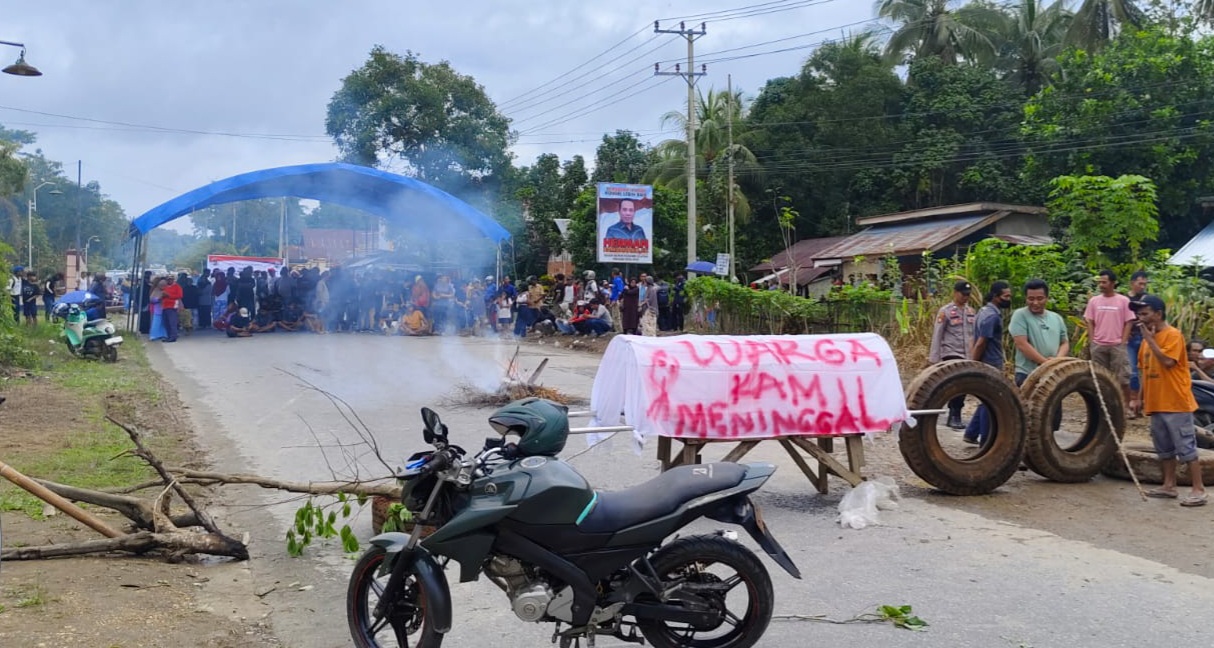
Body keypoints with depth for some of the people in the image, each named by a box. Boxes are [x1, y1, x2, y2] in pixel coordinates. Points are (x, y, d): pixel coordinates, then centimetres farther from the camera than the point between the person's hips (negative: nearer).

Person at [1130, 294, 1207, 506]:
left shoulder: (1173, 334, -11)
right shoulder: (1149, 337, 13)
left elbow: (1167, 361, -25)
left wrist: (1149, 339, -18)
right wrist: (1140, 398, 17)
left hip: (1176, 403, -8)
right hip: (1156, 403, 8)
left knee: (1186, 447, -6)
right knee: (1165, 447, 14)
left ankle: (1198, 490, -3)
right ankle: (1169, 485, 22)